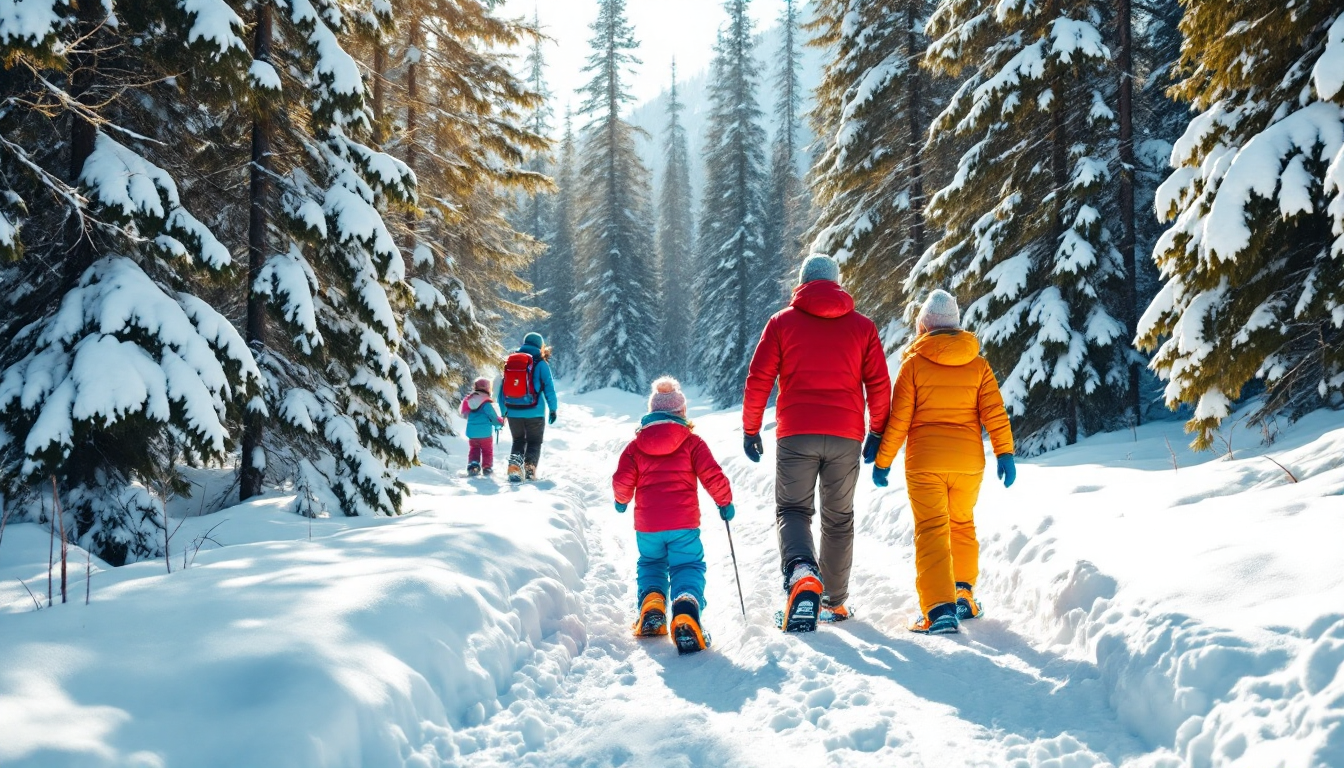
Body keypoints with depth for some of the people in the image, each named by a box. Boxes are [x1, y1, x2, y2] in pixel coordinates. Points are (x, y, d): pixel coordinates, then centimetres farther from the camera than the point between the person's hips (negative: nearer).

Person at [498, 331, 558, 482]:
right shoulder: (540, 363, -4)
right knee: (534, 442, 10)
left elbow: (502, 387, 12)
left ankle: (514, 466, -4)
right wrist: (554, 409, 4)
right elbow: (549, 388, -5)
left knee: (518, 441, 18)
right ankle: (529, 469, -7)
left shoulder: (510, 362, 9)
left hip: (513, 412, 3)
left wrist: (504, 410, 19)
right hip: (534, 412, -3)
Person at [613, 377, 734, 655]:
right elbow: (713, 476, -3)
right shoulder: (692, 442, 1)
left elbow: (622, 481, 4)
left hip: (647, 525, 2)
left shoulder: (636, 445, 5)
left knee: (651, 564, 25)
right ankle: (687, 610, -29)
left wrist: (622, 500, 26)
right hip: (684, 523, -2)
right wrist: (725, 502, 14)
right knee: (688, 567, 2)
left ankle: (651, 600, -3)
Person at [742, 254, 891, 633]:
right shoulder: (862, 326, 9)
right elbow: (879, 385, 6)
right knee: (839, 518, 14)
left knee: (791, 510, 6)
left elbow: (758, 380, 2)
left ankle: (801, 571, -24)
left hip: (796, 435, -2)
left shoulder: (782, 323, 5)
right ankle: (835, 602, 20)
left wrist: (750, 429, 10)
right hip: (846, 437, 2)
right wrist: (877, 433, 15)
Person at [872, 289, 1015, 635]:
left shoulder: (914, 363, -3)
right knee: (962, 524, 22)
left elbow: (898, 419, -4)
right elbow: (994, 412, -1)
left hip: (925, 462, -3)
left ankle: (939, 609, -16)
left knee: (931, 531, -4)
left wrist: (883, 461, 2)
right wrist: (1005, 454, 1)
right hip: (968, 461, 3)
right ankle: (963, 593, 24)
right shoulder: (978, 364, 5)